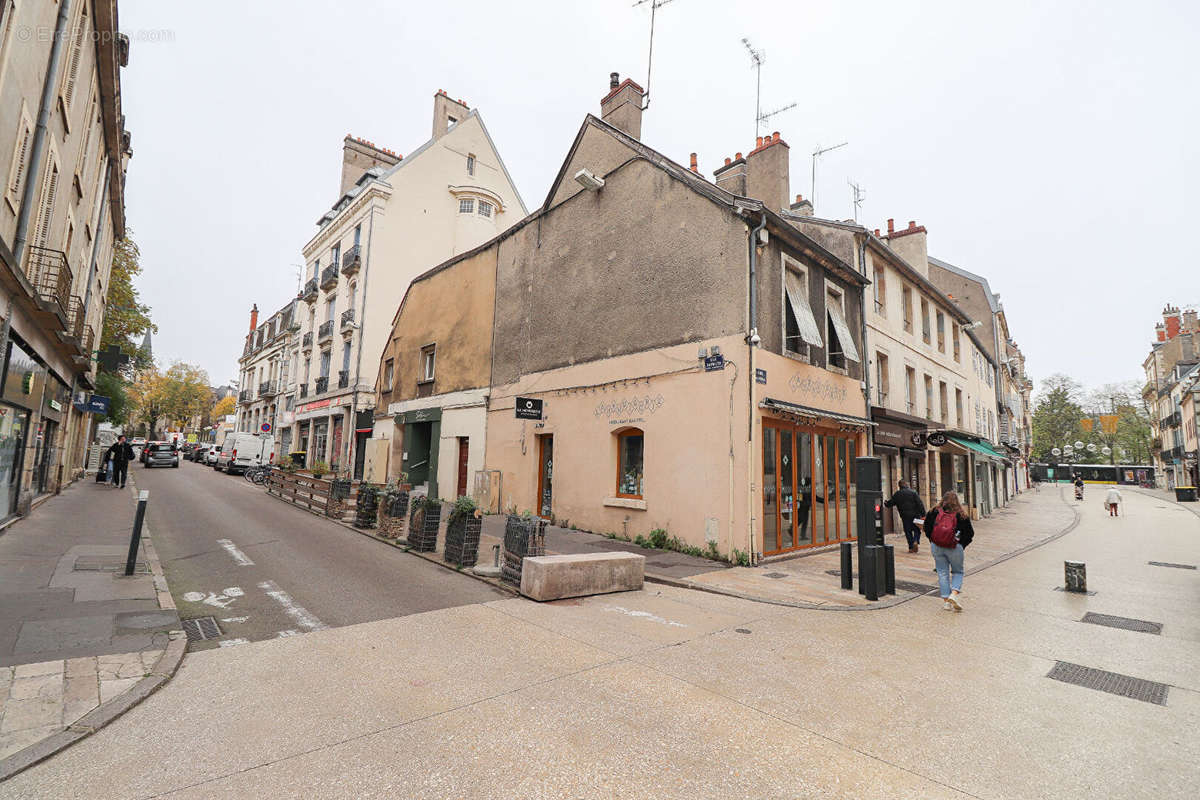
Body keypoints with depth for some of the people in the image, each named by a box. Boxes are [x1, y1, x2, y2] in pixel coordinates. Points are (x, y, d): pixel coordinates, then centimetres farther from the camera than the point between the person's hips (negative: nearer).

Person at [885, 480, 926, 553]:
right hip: (915, 515, -1)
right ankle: (916, 541, -12)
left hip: (905, 516, 1)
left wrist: (885, 503, 33)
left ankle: (911, 547, 6)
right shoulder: (913, 492, -2)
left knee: (908, 531, 9)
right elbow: (920, 504, -8)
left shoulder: (897, 494, 3)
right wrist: (923, 514, -7)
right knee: (917, 530, 12)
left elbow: (889, 504, 11)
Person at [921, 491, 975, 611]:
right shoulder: (961, 515, -4)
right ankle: (954, 594, -3)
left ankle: (946, 600, 10)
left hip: (936, 547, 1)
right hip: (954, 547, -1)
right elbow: (969, 533, -1)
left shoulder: (935, 512, -2)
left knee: (942, 573, 10)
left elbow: (927, 529, 2)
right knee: (957, 571, 17)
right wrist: (961, 545, 11)